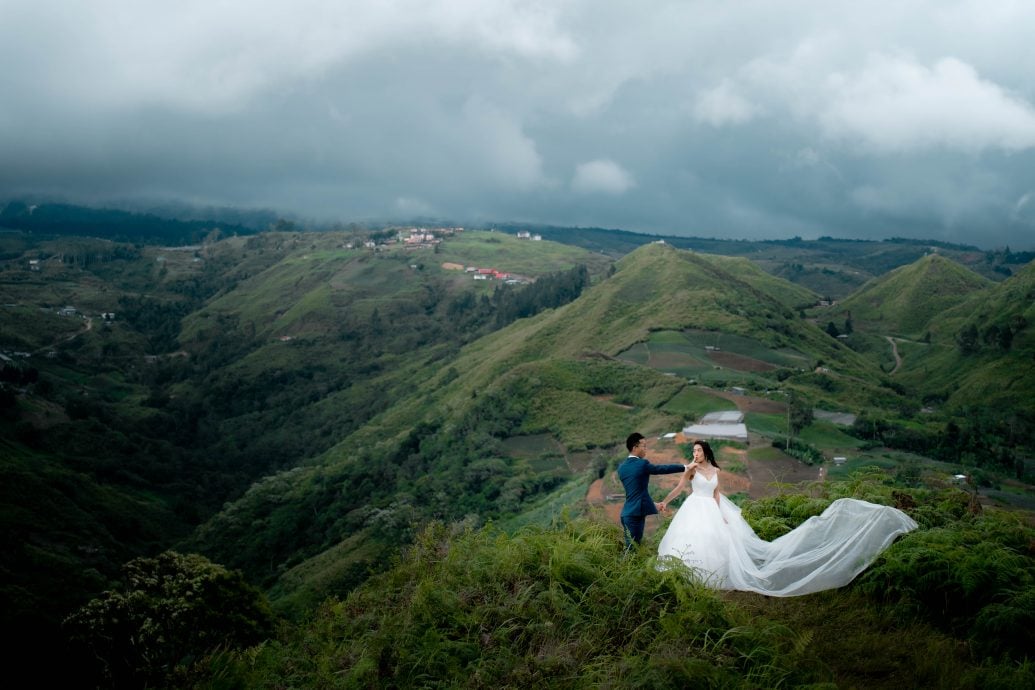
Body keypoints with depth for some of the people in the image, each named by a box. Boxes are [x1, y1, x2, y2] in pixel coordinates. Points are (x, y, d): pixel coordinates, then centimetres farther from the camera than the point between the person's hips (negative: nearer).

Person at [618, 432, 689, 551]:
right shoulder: (642, 464, -11)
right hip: (637, 513, -8)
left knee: (630, 547, 13)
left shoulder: (621, 466, 11)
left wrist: (652, 503, 25)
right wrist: (684, 467, 10)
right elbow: (664, 469, -2)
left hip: (627, 513, 8)